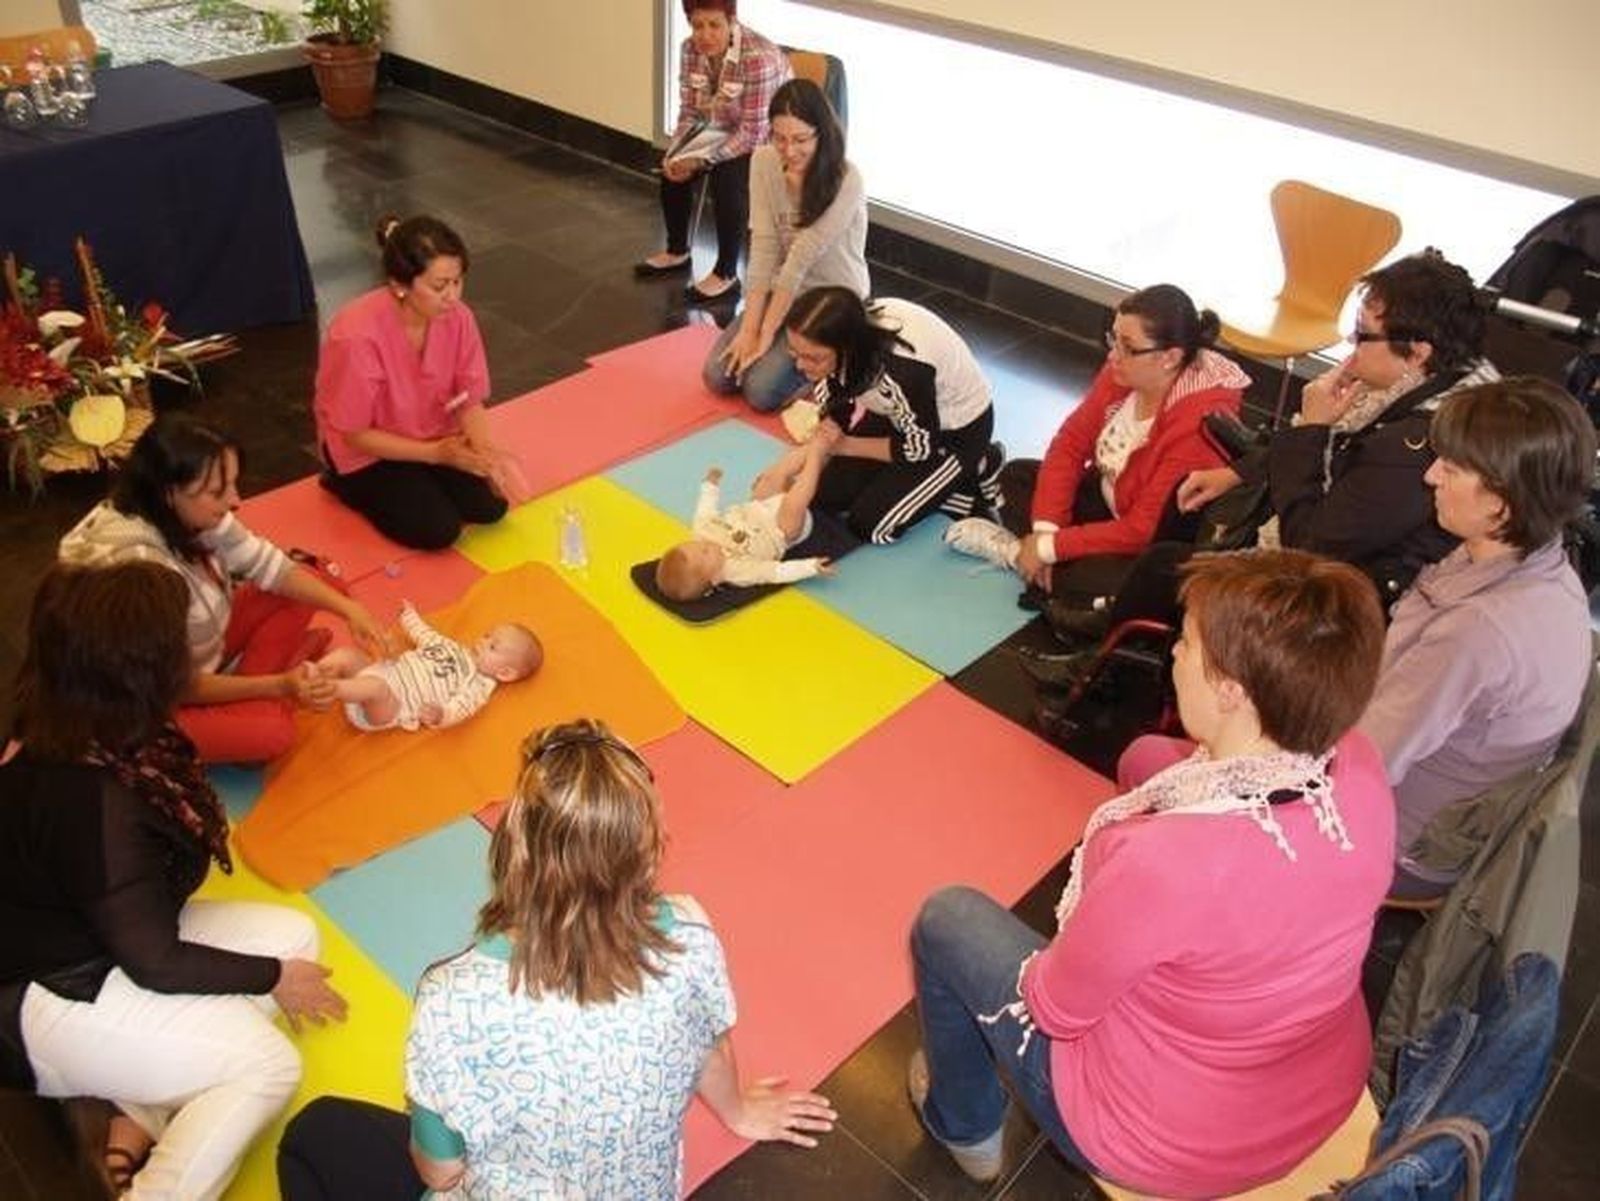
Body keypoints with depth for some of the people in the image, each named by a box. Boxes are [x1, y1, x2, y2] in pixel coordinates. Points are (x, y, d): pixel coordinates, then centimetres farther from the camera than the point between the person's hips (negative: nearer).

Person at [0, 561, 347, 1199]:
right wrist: (272, 978, -12)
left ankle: (142, 1115, 0)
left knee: (293, 934, -1)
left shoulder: (64, 726, -8)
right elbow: (157, 964, -25)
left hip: (104, 935, 10)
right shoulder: (92, 800, -35)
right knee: (265, 1063, -20)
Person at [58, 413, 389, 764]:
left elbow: (270, 566, -2)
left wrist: (348, 607, -15)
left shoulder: (192, 516, -14)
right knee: (271, 731, -33)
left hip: (198, 657, 8)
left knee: (310, 579, -2)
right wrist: (278, 686, -29)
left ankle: (245, 701, -4)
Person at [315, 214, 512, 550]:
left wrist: (486, 451, -31)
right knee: (439, 529, -17)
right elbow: (356, 435, -22)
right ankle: (350, 486, 8)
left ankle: (416, 481, 14)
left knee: (490, 505, -12)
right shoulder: (358, 336, -33)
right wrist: (436, 453, -26)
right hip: (366, 451, -4)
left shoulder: (457, 317, -18)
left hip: (434, 434, 5)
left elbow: (470, 402, -10)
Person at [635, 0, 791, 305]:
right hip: (723, 129, 7)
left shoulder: (759, 59, -32)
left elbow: (753, 132, -29)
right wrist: (674, 152, -17)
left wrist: (702, 160, -30)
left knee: (727, 177, -29)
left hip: (768, 138, -7)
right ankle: (677, 252, 16)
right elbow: (690, 111, 0)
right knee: (673, 167, -7)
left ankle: (726, 276, -15)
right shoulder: (690, 49, -11)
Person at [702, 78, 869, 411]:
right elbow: (763, 247, -14)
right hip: (783, 292, 5)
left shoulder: (846, 181, -24)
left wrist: (766, 334, -24)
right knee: (718, 376, -7)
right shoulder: (763, 161, -9)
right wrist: (749, 328, -20)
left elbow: (802, 258, -25)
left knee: (761, 390, -19)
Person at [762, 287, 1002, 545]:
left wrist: (845, 445, -16)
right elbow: (832, 403, -5)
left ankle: (976, 473, 5)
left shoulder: (903, 369, -41)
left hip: (958, 432, -6)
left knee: (868, 525, -10)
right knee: (825, 495, -1)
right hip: (900, 415, 6)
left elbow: (921, 446, -23)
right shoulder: (850, 334, -23)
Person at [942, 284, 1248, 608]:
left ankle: (1015, 551, -9)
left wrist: (1049, 548, -25)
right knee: (1017, 475, 8)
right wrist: (1045, 530, -17)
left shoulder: (1198, 421, -34)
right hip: (1109, 497, 7)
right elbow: (1071, 443, -7)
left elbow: (1142, 531, -31)